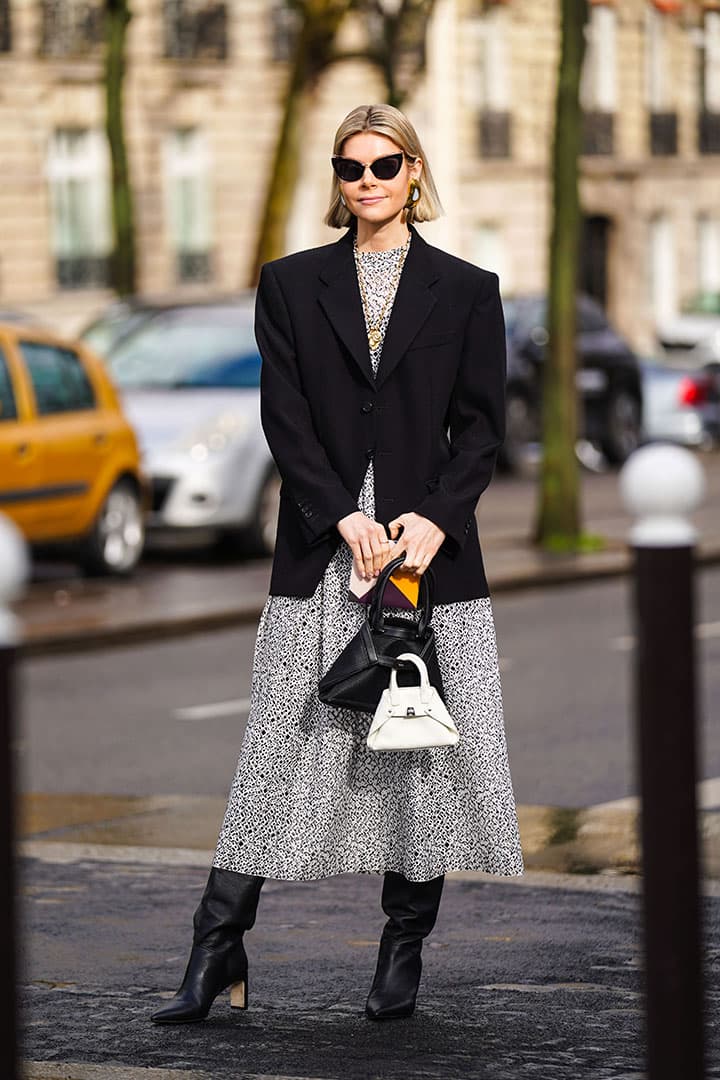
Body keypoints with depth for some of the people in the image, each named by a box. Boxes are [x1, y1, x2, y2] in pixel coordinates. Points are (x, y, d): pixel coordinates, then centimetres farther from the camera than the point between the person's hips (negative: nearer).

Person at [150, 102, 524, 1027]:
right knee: (280, 747, -2)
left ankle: (403, 954, 11)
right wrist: (344, 517, -12)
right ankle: (217, 954, 1)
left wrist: (435, 519, -13)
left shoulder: (466, 290, 7)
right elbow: (284, 417, 1)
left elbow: (481, 426, 3)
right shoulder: (291, 285, 8)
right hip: (319, 551, 0)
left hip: (432, 545, 0)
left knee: (425, 747, 1)